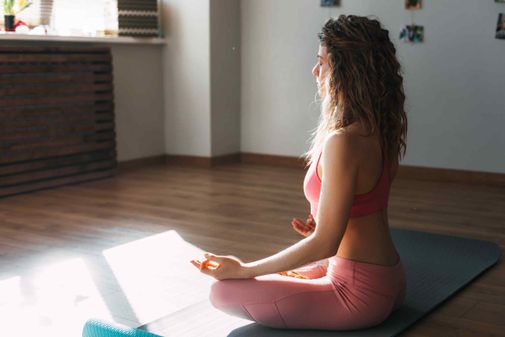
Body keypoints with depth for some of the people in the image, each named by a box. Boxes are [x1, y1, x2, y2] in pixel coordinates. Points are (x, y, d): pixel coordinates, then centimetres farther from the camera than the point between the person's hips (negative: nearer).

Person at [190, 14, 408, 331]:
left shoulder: (342, 142, -26)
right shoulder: (380, 130, 2)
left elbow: (324, 243, -24)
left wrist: (244, 270, -17)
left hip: (360, 293, -10)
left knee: (223, 291, -7)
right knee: (284, 273, 34)